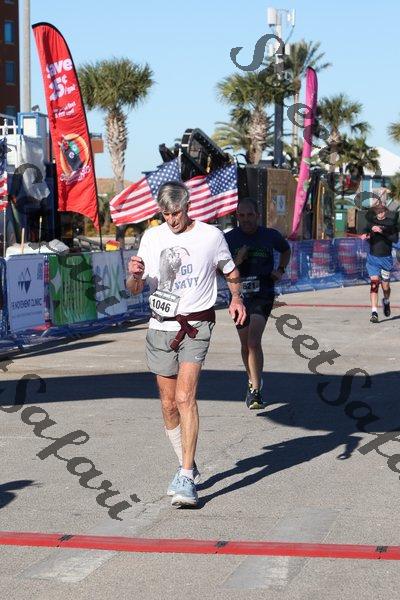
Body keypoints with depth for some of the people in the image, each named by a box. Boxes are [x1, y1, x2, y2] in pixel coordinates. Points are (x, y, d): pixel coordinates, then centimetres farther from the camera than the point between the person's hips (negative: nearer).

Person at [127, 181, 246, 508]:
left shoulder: (211, 235, 1)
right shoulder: (152, 238, 8)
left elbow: (231, 273, 16)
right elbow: (134, 289, 10)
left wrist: (236, 298, -4)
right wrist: (135, 275, -14)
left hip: (196, 326, -4)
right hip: (160, 326, 4)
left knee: (185, 397, -18)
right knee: (169, 404, 8)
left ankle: (186, 480, -19)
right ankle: (188, 466, 27)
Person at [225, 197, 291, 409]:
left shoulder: (270, 236, 1)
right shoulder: (229, 238, -2)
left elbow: (286, 250, 23)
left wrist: (280, 270, 8)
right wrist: (236, 262, -17)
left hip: (263, 294, -2)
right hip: (239, 295, 2)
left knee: (253, 340, -20)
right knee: (245, 344, 15)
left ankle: (255, 390, -21)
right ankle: (253, 381, 38)